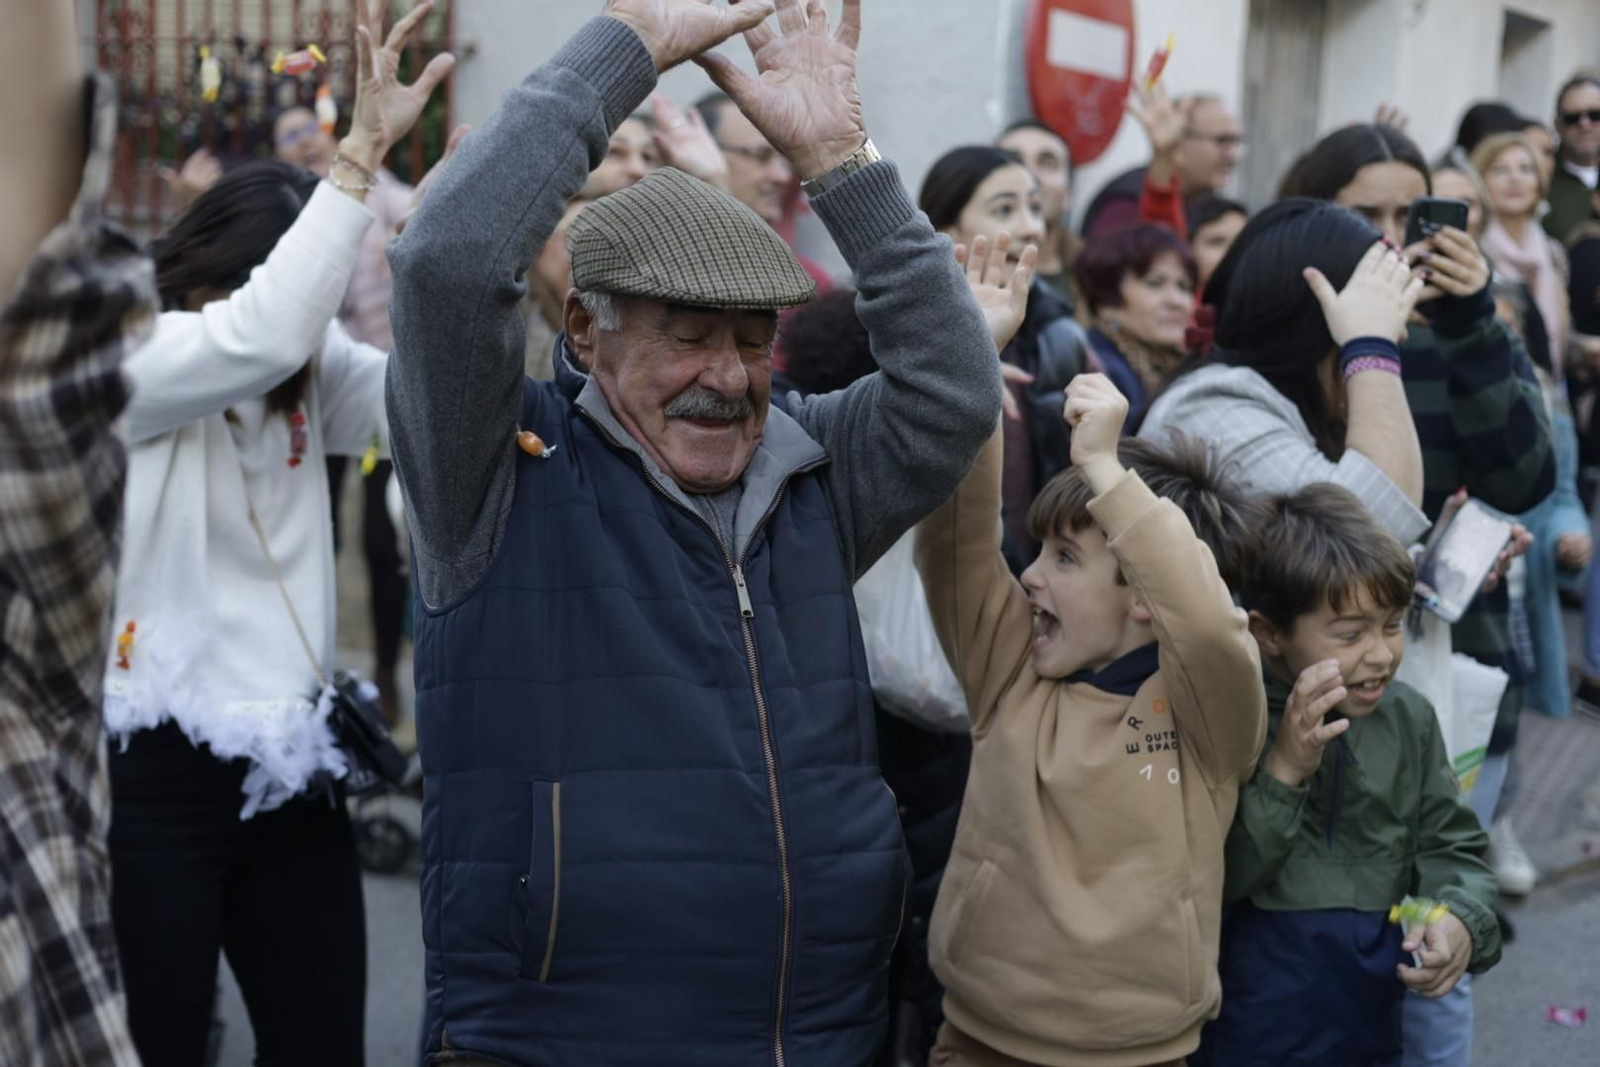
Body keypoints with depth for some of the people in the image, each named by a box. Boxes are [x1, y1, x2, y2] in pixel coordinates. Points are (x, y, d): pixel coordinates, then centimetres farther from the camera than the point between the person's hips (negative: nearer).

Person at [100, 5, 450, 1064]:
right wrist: (363, 148, -28)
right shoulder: (131, 362, -10)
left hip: (292, 770, 6)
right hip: (155, 773, -5)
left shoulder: (311, 371, 7)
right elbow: (261, 335, -29)